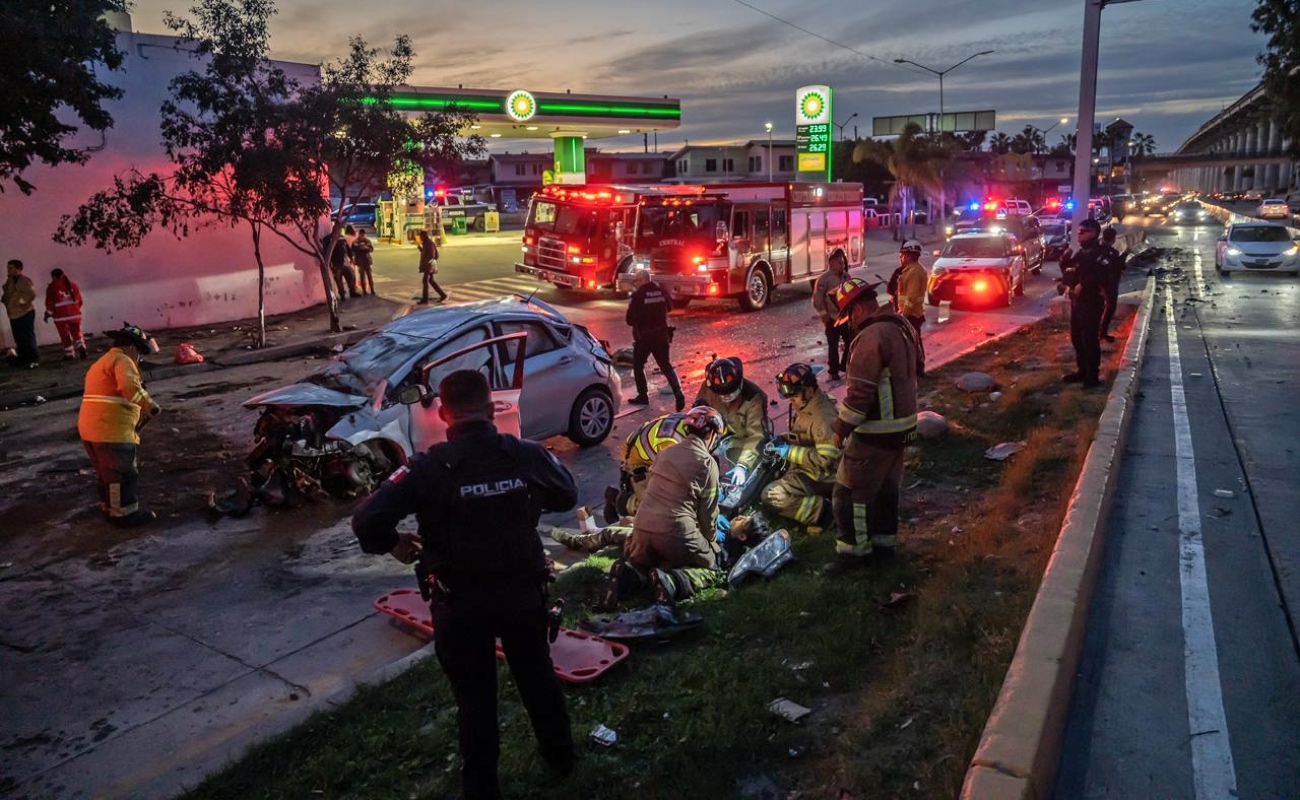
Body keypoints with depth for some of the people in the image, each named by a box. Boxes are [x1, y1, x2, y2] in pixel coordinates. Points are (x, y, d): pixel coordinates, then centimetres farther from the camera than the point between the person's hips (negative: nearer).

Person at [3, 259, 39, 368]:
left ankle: (34, 359, 0)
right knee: (19, 338, 14)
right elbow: (7, 294, 24)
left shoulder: (24, 281, -13)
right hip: (13, 315, 9)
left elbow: (32, 294, -22)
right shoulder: (9, 281, 13)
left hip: (25, 314, -9)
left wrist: (22, 302, -18)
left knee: (28, 338, -6)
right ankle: (23, 358, 22)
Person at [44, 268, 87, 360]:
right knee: (76, 333, 12)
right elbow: (79, 300, 9)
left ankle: (69, 354, 8)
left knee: (65, 336, 6)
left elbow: (50, 303, -5)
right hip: (74, 314, 3)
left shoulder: (52, 287, -6)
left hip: (61, 316, -3)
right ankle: (81, 348, -7)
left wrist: (48, 314, 9)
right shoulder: (72, 284, 6)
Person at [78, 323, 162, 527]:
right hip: (111, 431, -10)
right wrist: (149, 404, -22)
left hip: (89, 428, 10)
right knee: (124, 473, 2)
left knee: (106, 471, 22)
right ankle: (126, 514, 10)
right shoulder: (122, 360, -9)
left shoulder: (100, 363, 24)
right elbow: (130, 386, -28)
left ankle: (110, 508, 34)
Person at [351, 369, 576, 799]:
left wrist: (392, 544, -5)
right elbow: (567, 496, 4)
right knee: (537, 675, 24)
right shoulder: (527, 454, -13)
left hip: (461, 601, -2)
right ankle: (560, 757, 44)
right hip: (523, 590, 3)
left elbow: (366, 520, -25)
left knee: (474, 695, 15)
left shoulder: (428, 468, -21)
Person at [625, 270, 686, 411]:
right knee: (666, 366, 10)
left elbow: (630, 319, -16)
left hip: (644, 336, -4)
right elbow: (669, 307, 18)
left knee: (638, 366, 15)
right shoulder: (661, 291, 0)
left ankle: (642, 396, 17)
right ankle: (678, 392, -9)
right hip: (661, 335, 4)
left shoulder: (638, 295, -16)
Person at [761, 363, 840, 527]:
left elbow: (826, 460, -29)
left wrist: (790, 452, -24)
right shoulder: (805, 407, 3)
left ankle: (825, 512, -14)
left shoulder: (823, 417, -26)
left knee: (772, 495, -22)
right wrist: (782, 441, 2)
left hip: (820, 476, -10)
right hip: (805, 468, 10)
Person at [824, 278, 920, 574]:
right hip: (902, 425, 10)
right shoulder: (903, 326, 7)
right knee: (886, 486, 21)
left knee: (850, 491, 2)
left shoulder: (870, 337, -24)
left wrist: (841, 429, -14)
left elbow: (860, 393, -25)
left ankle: (855, 550, 12)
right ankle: (884, 541, 33)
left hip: (876, 432, -10)